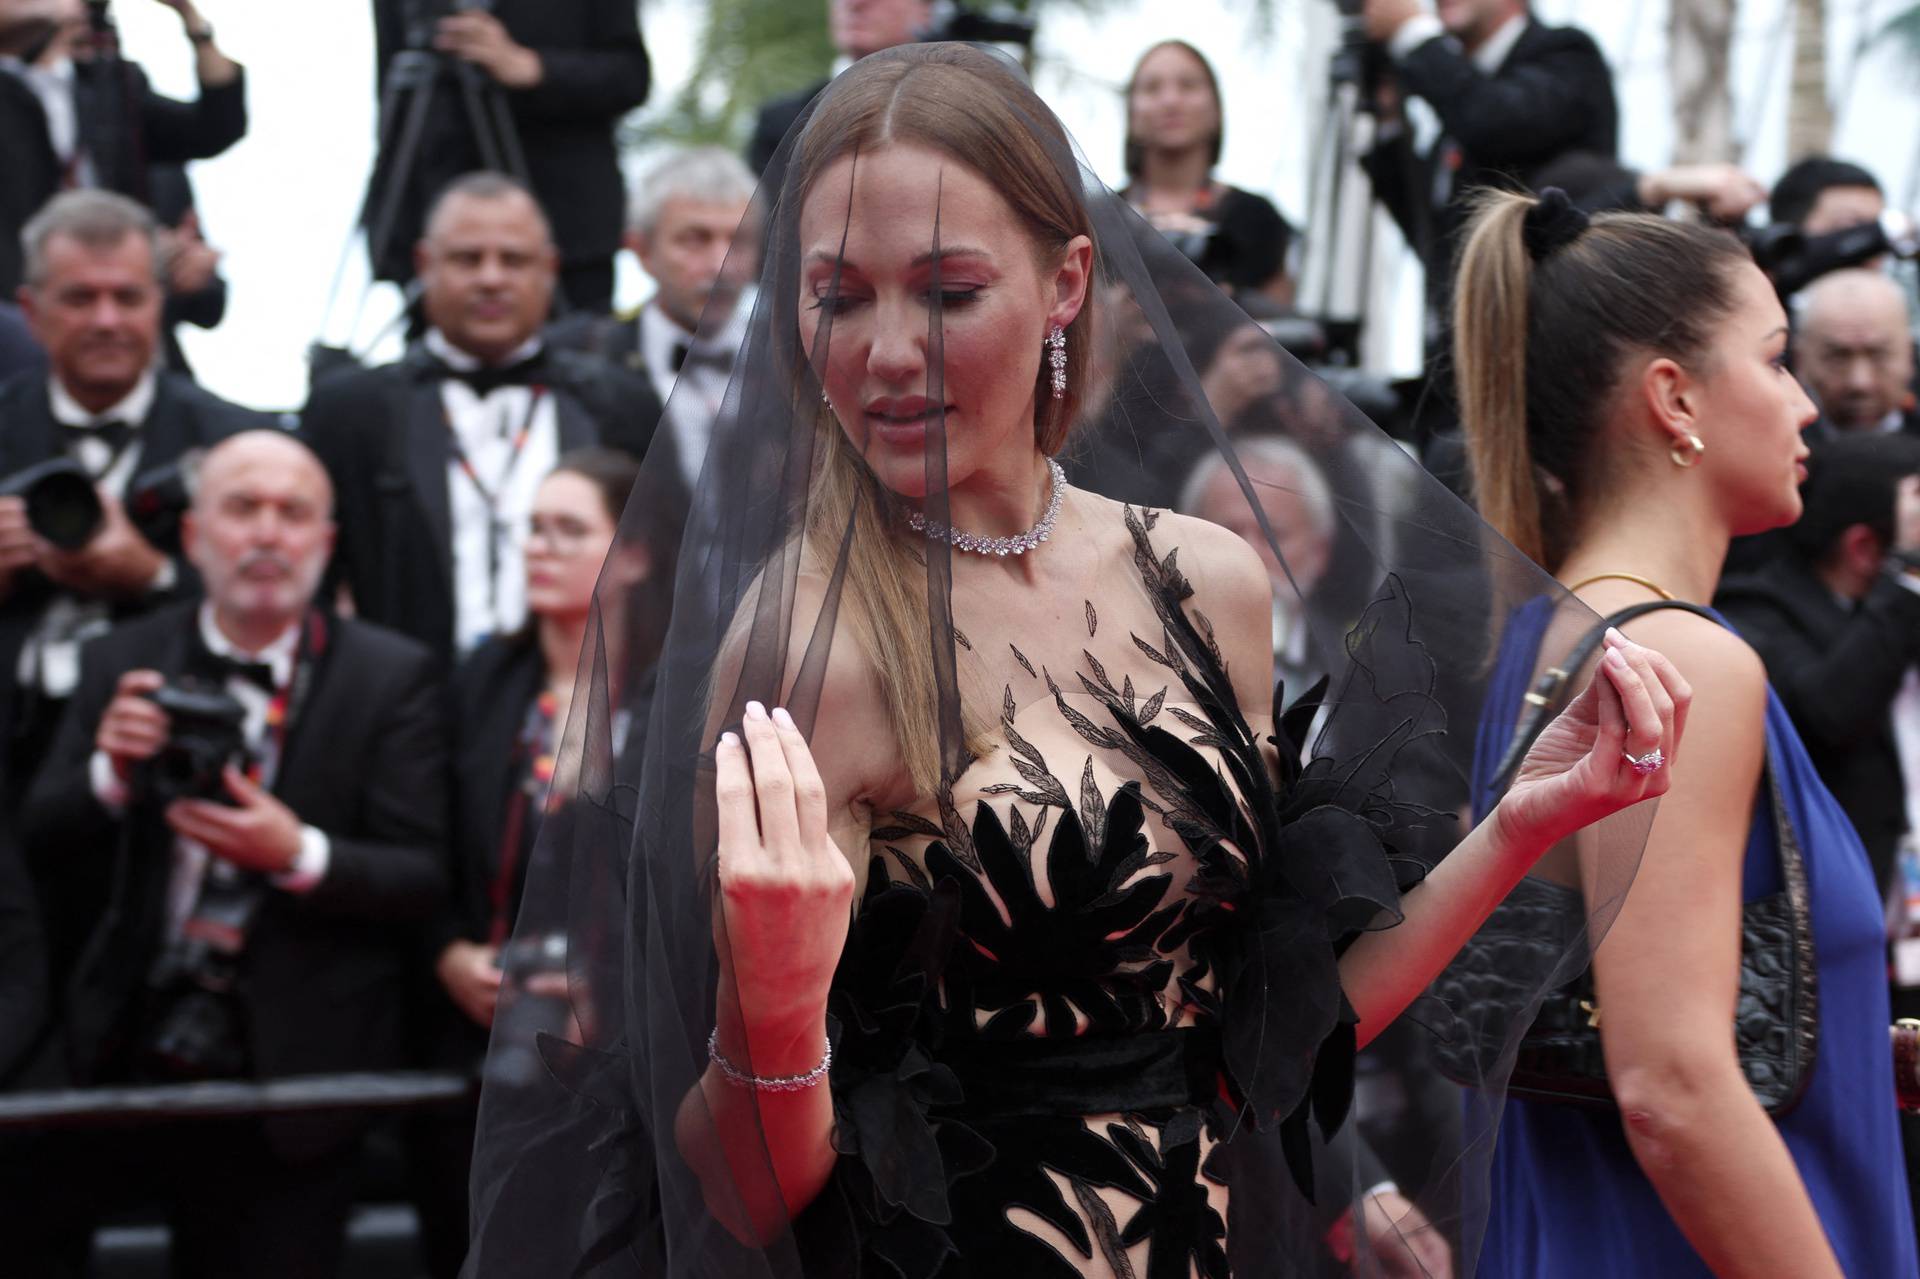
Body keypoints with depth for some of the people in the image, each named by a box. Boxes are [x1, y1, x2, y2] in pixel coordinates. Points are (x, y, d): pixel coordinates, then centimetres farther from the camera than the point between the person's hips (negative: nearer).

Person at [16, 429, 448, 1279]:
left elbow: (423, 880, -7)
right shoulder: (125, 664, 5)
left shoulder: (391, 677, -4)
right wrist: (109, 772, -17)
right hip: (130, 1051, 3)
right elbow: (45, 842, 3)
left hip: (294, 1079, -2)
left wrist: (300, 855, -25)